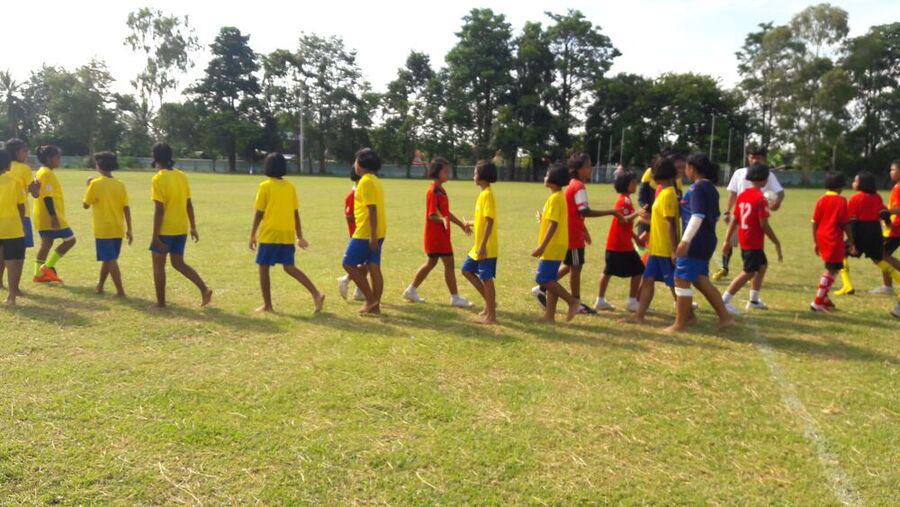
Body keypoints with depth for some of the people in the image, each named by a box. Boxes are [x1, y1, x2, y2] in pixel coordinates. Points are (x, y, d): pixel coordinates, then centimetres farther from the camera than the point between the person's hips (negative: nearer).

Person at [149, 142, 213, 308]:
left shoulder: (158, 179, -14)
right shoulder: (182, 176, 6)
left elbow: (159, 210, -17)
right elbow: (189, 205, 10)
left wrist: (155, 236, -15)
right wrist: (193, 227, 16)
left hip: (165, 230, -6)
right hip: (181, 229, 6)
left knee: (158, 265, 9)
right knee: (178, 263, 16)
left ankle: (161, 302, 15)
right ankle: (204, 289, 2)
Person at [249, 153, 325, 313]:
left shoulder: (265, 186, -5)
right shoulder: (290, 187, 8)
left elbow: (259, 214, -5)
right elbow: (296, 214, 9)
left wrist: (252, 235, 4)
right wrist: (300, 237, 14)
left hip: (269, 234, -5)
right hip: (288, 235, 5)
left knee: (264, 267, 8)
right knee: (289, 267, 13)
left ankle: (267, 305, 11)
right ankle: (316, 294, -1)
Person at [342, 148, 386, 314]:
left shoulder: (366, 181, -13)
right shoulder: (375, 180, 15)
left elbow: (372, 209, -20)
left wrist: (372, 236, -22)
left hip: (366, 233, -9)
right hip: (377, 232, 9)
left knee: (349, 264, -1)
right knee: (373, 268, 9)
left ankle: (370, 299, 0)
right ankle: (375, 305, 12)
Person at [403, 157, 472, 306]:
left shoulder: (441, 190, 13)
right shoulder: (433, 191, -17)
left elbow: (446, 212, 20)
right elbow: (431, 215, -20)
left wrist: (462, 224, 19)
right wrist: (442, 220, -38)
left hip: (441, 234, 10)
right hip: (436, 234, -10)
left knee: (431, 263, 16)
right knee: (449, 263, -3)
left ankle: (411, 291, 25)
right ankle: (455, 297, 6)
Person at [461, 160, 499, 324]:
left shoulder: (487, 195, -17)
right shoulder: (483, 194, 12)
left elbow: (490, 221, -22)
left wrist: (483, 246, -24)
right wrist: (472, 223, 29)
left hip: (486, 248, -10)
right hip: (479, 247, 10)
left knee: (486, 279, -3)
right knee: (467, 270, 15)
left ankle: (491, 315, 7)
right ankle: (489, 302, 21)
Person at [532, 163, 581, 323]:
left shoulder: (555, 198, -16)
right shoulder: (560, 196, 14)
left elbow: (553, 224, -22)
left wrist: (541, 247, -23)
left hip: (553, 246, -10)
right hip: (556, 246, 10)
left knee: (543, 279, -8)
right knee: (550, 280, 10)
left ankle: (573, 301, -3)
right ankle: (549, 315, 13)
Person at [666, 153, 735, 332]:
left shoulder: (698, 188, -14)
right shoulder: (711, 188, 14)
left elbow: (697, 216, -23)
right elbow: (715, 217, 20)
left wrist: (685, 241, -26)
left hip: (695, 242, -9)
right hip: (707, 240, 9)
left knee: (682, 280, -2)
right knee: (701, 280, 17)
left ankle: (680, 324, 4)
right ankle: (725, 317, 17)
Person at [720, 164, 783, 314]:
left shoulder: (742, 195, 6)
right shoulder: (761, 198, -16)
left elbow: (734, 220, 8)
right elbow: (764, 224, -18)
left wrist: (727, 240, 11)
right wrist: (776, 242, -9)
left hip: (743, 239, 9)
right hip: (754, 241, -9)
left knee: (762, 265, 23)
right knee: (748, 273, -2)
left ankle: (754, 300, 30)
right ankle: (724, 301, -5)